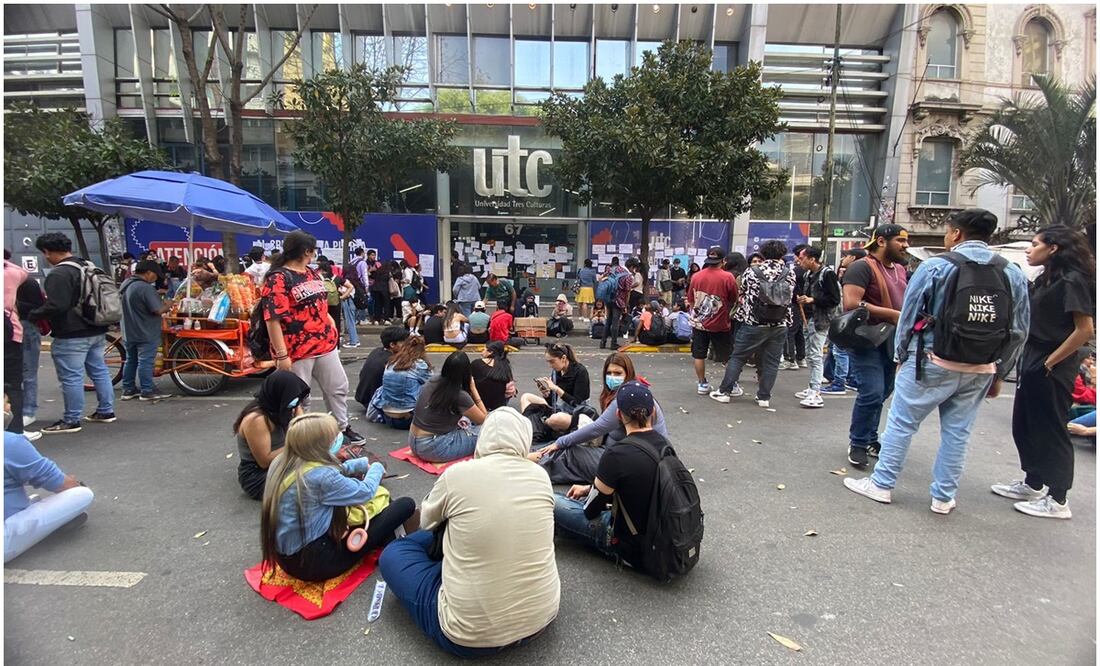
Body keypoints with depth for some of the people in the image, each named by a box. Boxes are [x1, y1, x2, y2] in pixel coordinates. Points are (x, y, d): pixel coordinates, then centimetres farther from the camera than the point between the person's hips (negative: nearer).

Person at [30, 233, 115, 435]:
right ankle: (106, 411, 22)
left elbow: (56, 306, -24)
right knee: (99, 370, 14)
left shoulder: (59, 274, -18)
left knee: (71, 377, -1)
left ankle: (71, 420, 6)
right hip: (97, 331, 9)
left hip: (71, 336, -9)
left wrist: (33, 315, -8)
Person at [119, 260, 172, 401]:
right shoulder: (145, 288, -21)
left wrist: (162, 303, 16)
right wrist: (168, 305, -5)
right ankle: (147, 391, 3)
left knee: (131, 360, 16)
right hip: (145, 333, -9)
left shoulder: (125, 285, 11)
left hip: (129, 332, 9)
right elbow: (158, 310, -25)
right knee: (146, 361, -3)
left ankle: (128, 390, 22)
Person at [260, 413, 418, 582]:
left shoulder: (281, 461, -3)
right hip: (313, 561, -9)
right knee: (406, 505, -9)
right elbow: (366, 492, -11)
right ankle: (389, 538, 21)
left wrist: (365, 463, 17)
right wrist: (377, 468, 8)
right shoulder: (320, 476, -28)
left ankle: (386, 533, 24)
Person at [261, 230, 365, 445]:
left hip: (325, 344, 8)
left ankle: (343, 427, 32)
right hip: (297, 350, -8)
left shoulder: (311, 273, 11)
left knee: (338, 386, 16)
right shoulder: (278, 278, -15)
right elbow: (273, 319, -20)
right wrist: (281, 355, -23)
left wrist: (331, 327, 18)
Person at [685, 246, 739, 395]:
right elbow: (734, 301, -2)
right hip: (720, 324, -2)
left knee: (699, 355, 12)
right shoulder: (728, 277, -12)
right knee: (728, 357, 11)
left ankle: (702, 384, 17)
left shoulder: (696, 276, -2)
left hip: (699, 323, 2)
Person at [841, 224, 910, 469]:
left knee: (883, 392, 14)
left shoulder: (899, 269, 14)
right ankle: (858, 444, 6)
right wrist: (893, 314, -19)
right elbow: (852, 304, -23)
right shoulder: (863, 267, -12)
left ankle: (870, 439, 29)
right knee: (872, 392, -11)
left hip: (890, 340, 9)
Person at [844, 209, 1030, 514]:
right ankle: (944, 497, 22)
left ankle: (881, 484, 13)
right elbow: (1018, 332, 7)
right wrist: (999, 374, 14)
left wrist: (902, 357, 8)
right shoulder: (1014, 274, 5)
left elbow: (908, 316, -4)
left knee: (901, 423, 5)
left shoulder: (935, 266, -7)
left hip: (932, 363, -4)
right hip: (982, 370, 5)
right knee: (957, 432, 12)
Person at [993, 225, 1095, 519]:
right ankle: (1033, 484, 30)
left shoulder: (1072, 282, -13)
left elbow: (1085, 330, -19)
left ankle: (1058, 501, 12)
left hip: (1051, 370, -9)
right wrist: (1028, 362, 9)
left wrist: (1050, 362, -17)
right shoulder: (1045, 280, 13)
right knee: (1024, 427, 16)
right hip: (1031, 363, 9)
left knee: (1051, 431, 0)